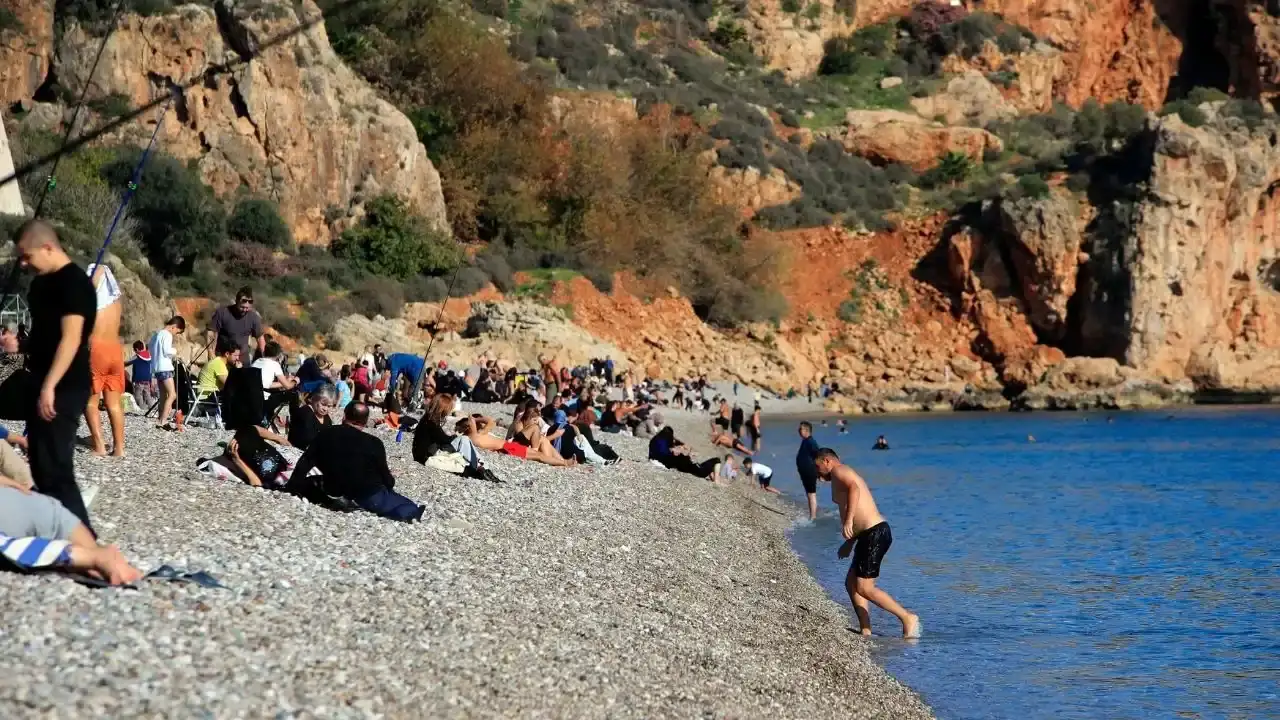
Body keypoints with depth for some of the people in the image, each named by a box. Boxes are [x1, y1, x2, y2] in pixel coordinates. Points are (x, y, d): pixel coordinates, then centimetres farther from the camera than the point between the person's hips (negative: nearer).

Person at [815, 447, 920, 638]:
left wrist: (848, 521, -33)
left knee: (864, 588, -8)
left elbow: (853, 488, -25)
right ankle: (865, 631, 10)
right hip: (872, 533, 10)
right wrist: (849, 543, 31)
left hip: (874, 534, -10)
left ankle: (907, 618, -3)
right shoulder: (847, 476, 26)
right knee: (851, 583, 13)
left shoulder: (839, 471, -2)